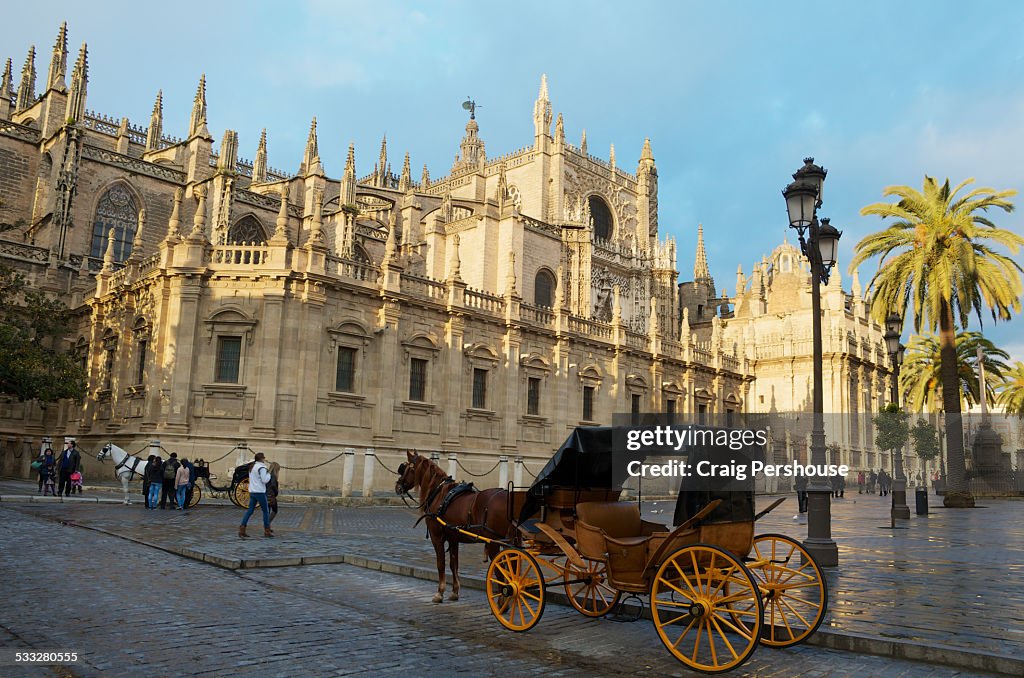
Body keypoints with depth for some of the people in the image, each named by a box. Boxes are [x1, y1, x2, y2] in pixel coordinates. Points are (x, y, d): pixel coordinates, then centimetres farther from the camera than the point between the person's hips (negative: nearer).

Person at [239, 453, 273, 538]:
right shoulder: (262, 468, -15)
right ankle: (267, 531, 11)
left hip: (252, 492, 8)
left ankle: (242, 530, -4)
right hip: (260, 492, -8)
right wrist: (269, 473, -3)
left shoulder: (252, 467, 13)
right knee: (266, 511, 5)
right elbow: (265, 480, -19)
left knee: (250, 511, 6)